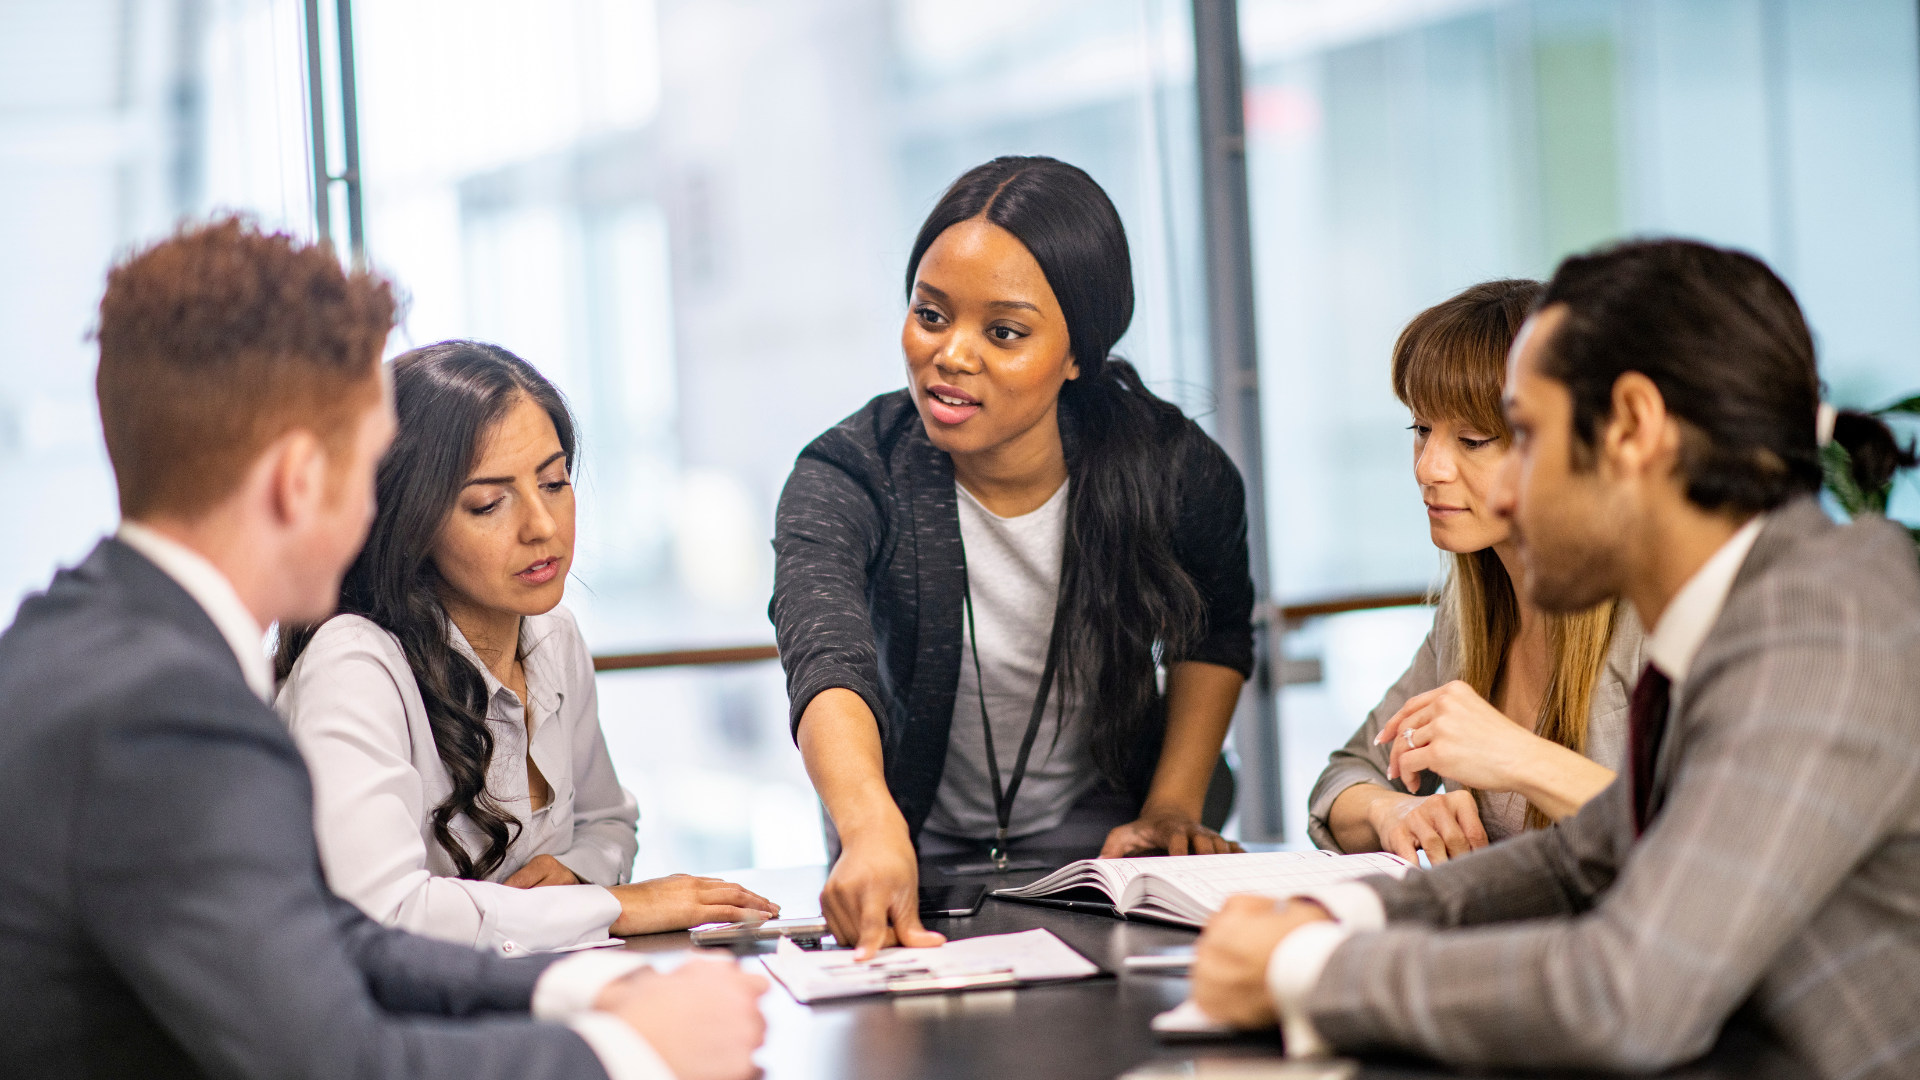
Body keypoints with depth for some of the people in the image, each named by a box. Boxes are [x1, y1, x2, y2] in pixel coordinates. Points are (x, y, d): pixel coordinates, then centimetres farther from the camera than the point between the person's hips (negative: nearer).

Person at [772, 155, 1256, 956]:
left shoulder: (1174, 471, -15)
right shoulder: (845, 479, -22)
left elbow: (1215, 634, 8)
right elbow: (827, 662, -41)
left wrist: (1173, 811, -2)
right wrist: (874, 834, -60)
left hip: (1097, 831, 0)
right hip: (920, 848, 0)